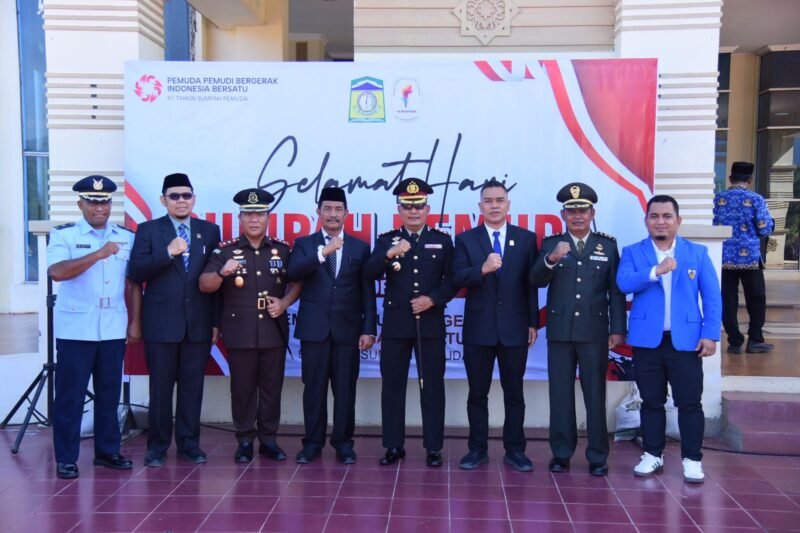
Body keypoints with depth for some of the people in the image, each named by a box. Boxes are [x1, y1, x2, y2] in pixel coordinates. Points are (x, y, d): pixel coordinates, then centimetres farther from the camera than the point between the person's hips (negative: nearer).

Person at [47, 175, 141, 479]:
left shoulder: (127, 237, 8)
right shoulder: (63, 235, -2)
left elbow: (133, 283, 10)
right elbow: (56, 272, -18)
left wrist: (135, 322, 5)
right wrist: (98, 254, -25)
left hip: (113, 328, 3)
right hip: (75, 329, -3)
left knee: (109, 394, 10)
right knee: (70, 395, 3)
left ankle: (107, 451, 22)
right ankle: (66, 458, 12)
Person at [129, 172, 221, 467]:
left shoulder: (210, 231, 8)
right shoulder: (148, 230, 4)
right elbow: (137, 272, -6)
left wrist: (217, 320, 3)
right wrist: (168, 253, -18)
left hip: (199, 323, 2)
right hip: (161, 323, -1)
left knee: (192, 386, 7)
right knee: (161, 386, 5)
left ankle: (189, 443, 18)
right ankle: (157, 445, 17)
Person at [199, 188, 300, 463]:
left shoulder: (283, 249, 5)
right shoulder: (225, 250, 0)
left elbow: (297, 282, 12)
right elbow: (204, 285, -6)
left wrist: (285, 302, -6)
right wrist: (222, 273, -26)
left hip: (274, 331, 2)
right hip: (239, 333, -1)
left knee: (272, 387, 9)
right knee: (242, 388, 7)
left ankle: (269, 439, 21)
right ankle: (245, 440, 19)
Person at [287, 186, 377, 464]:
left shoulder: (360, 247, 7)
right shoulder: (304, 244, 6)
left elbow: (367, 292, 5)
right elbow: (293, 273, -14)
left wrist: (368, 329, -2)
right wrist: (323, 252, -25)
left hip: (347, 328, 0)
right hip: (314, 328, 0)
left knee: (345, 388, 5)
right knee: (313, 387, 6)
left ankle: (343, 442, 16)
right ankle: (313, 442, 17)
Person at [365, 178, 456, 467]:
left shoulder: (443, 241, 6)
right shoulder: (386, 240, 5)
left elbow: (452, 281, 2)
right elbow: (369, 274, -9)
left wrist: (433, 299, -14)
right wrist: (389, 254, -25)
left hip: (431, 324, 0)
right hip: (395, 325, 1)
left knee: (432, 386, 4)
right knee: (392, 385, 5)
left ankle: (433, 448, 13)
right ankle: (394, 446, 16)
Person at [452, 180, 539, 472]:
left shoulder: (526, 238, 5)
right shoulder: (465, 239, 3)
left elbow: (531, 283, 3)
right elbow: (457, 278, -9)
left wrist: (533, 322, 0)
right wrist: (482, 269, -27)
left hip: (514, 328, 0)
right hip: (478, 328, 0)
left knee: (514, 392, 8)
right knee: (477, 393, 9)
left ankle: (514, 450, 19)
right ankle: (478, 448, 20)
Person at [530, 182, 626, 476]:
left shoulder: (608, 245, 5)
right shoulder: (551, 244, 5)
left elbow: (616, 290, 3)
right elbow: (536, 281, -8)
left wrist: (617, 328, -3)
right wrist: (551, 259, -27)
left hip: (595, 332, 0)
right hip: (560, 332, 1)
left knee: (595, 395, 6)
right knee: (560, 394, 7)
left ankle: (598, 456, 15)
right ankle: (561, 453, 17)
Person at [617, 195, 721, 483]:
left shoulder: (697, 253, 4)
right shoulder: (632, 252, 3)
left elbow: (712, 296, 2)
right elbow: (624, 283, -14)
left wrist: (711, 334, -6)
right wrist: (656, 271, -27)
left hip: (686, 340, 0)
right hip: (647, 340, 1)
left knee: (689, 403, 3)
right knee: (652, 402, 10)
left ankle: (692, 459, 15)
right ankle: (653, 454, 23)